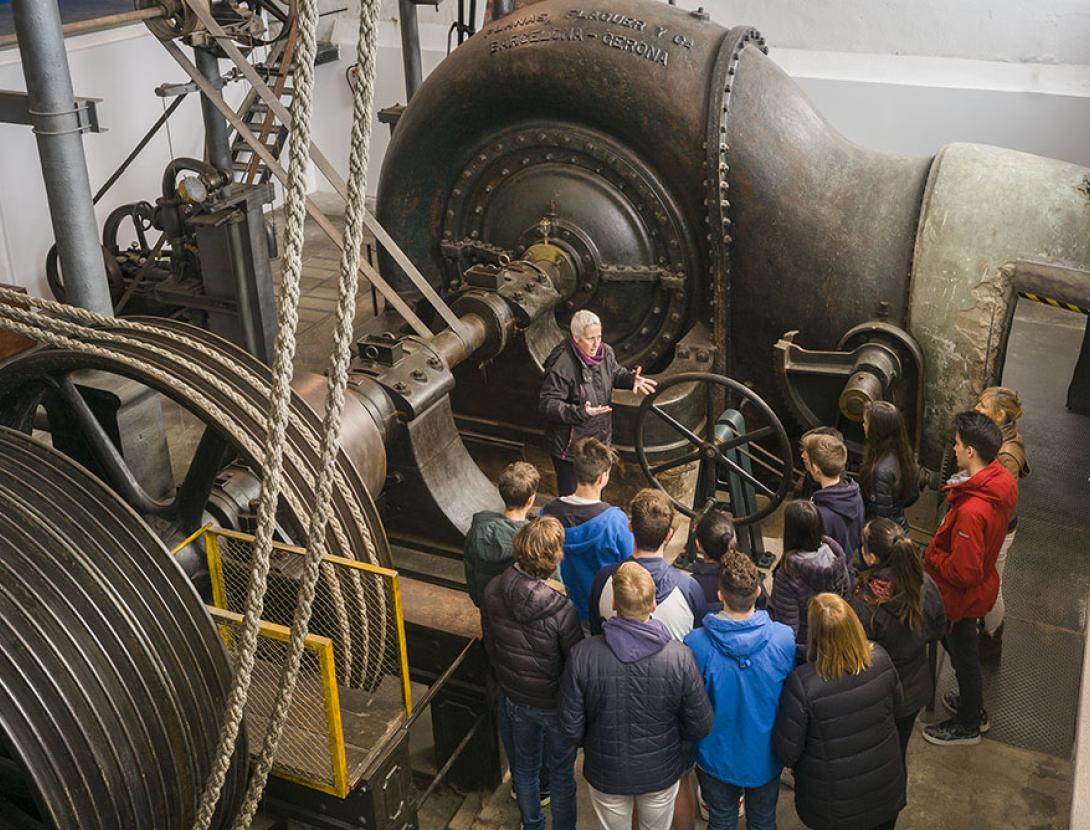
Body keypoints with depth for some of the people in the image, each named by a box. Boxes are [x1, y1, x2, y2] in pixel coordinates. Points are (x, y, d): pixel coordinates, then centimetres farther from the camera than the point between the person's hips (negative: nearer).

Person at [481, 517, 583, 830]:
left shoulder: (493, 592, -18)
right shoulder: (562, 611, -33)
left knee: (524, 766, 27)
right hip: (554, 704, -5)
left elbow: (490, 645, -1)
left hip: (514, 698, 5)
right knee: (561, 773, 20)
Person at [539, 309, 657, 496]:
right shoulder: (560, 365, -28)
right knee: (570, 494, 5)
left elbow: (616, 373, 15)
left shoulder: (604, 352, -5)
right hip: (570, 446, -7)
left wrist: (632, 378, -8)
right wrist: (580, 412, -39)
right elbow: (547, 404, -26)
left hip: (599, 438, 7)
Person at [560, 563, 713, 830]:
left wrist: (593, 745, 7)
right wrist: (670, 739, 6)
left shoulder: (582, 655, -26)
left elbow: (572, 728, -16)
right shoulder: (680, 657, -26)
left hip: (606, 774, 0)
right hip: (661, 772, 0)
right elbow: (700, 726, -15)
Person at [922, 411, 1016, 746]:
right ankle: (972, 704, 51)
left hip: (962, 595, -8)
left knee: (963, 656, 15)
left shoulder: (972, 511, -39)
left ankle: (968, 725, 37)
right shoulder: (1003, 480, -11)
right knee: (963, 651, 29)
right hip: (983, 586, 8)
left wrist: (932, 558, -15)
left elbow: (963, 571, -32)